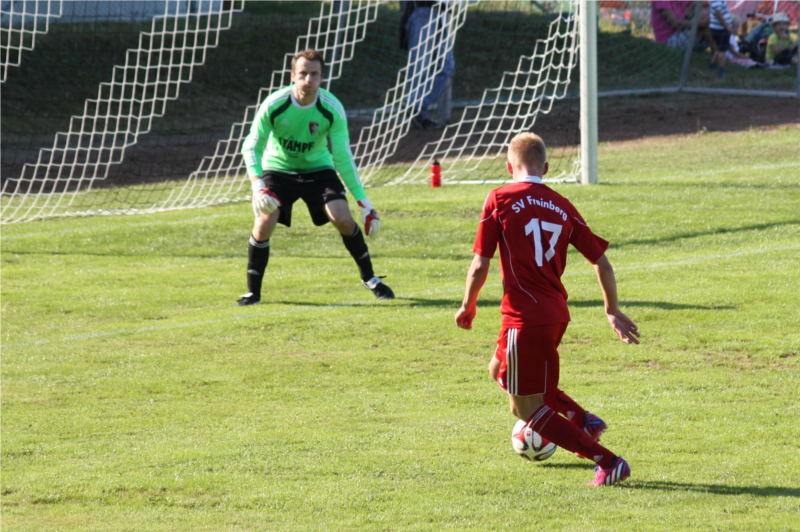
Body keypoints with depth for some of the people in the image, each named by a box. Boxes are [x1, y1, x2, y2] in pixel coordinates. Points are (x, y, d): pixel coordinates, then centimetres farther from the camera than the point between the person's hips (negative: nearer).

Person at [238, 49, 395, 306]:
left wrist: (364, 202, -14)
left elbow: (343, 158, -12)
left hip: (317, 169, 1)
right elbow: (251, 146, -16)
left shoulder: (332, 109, -20)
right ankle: (253, 292, -4)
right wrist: (257, 185, -33)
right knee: (264, 223, -21)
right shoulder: (273, 105, -23)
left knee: (343, 219, -17)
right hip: (278, 168, -1)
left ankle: (369, 278, 7)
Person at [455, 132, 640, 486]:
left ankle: (608, 462, -3)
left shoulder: (500, 200, -6)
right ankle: (582, 420, 17)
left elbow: (480, 265, -7)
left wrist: (468, 307, 9)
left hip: (525, 317, -6)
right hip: (557, 314, 6)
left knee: (526, 408, 5)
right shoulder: (562, 207, 8)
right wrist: (613, 311, 22)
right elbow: (601, 261, 8)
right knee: (500, 370, 29)